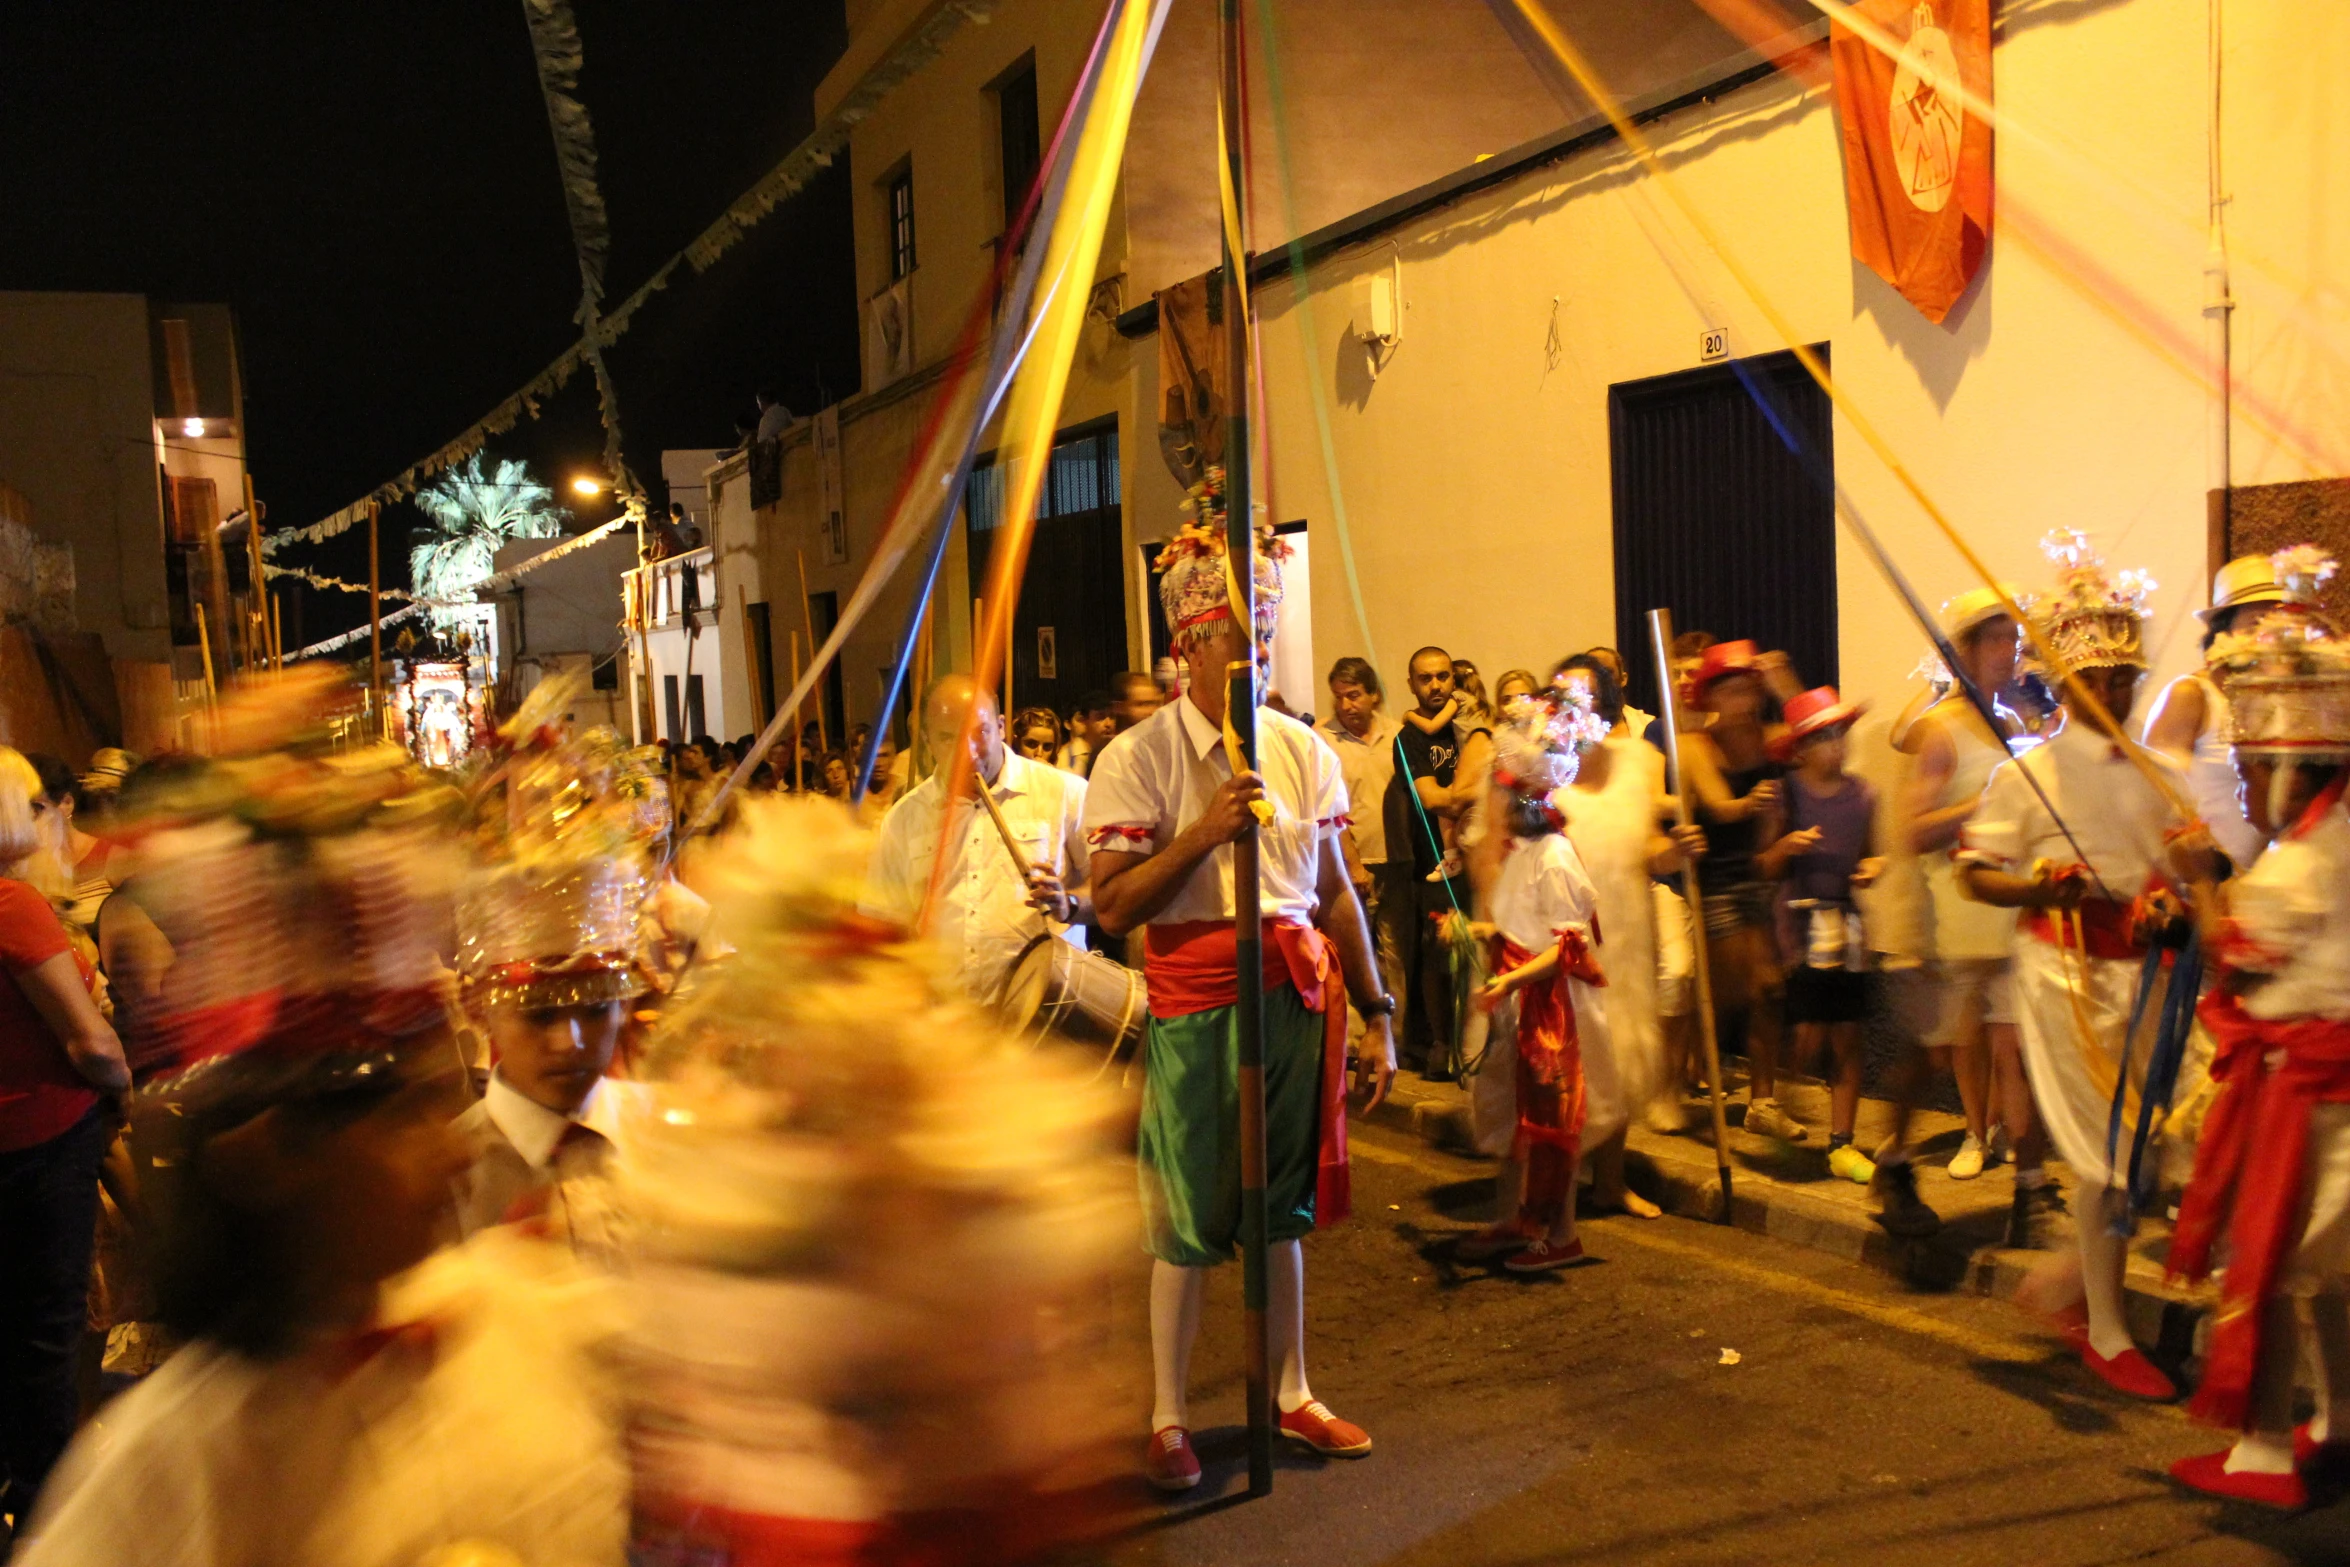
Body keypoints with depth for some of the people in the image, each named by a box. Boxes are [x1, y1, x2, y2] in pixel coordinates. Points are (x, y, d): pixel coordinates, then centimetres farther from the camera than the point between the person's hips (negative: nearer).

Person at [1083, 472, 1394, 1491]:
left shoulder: (1302, 748, 6)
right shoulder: (1137, 758, -7)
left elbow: (1334, 890, 10)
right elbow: (1112, 909, -12)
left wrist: (1375, 1013, 9)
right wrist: (1202, 831, -22)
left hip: (1297, 996, 4)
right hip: (1195, 1004, -4)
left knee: (1282, 1206, 15)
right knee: (1189, 1221, 5)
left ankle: (1291, 1395, 32)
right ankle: (1167, 1418, 22)